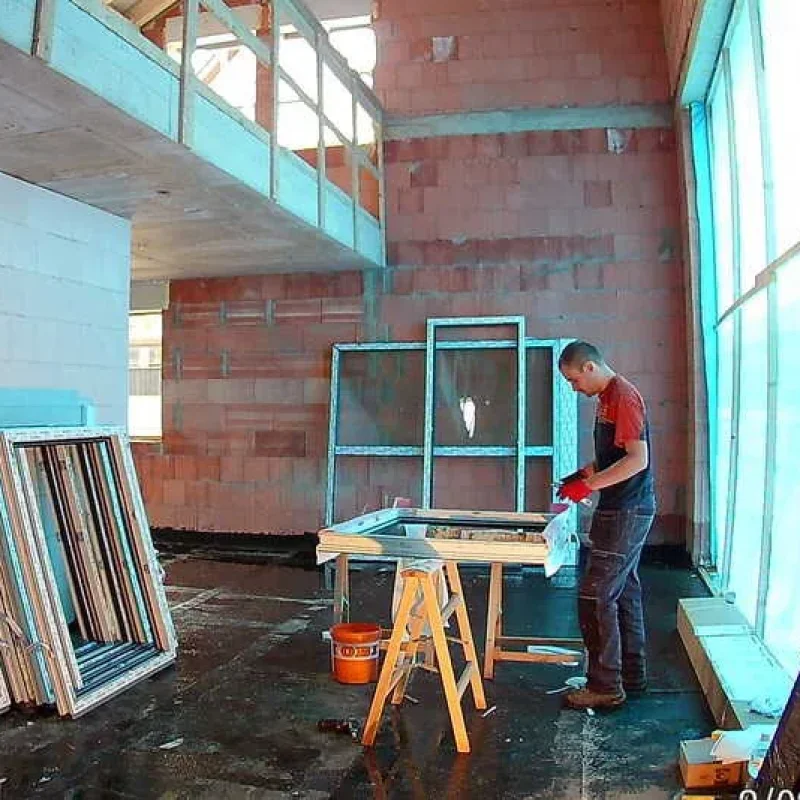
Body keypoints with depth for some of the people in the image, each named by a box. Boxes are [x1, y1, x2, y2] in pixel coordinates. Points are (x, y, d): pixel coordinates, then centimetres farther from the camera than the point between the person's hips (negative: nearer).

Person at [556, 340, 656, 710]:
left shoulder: (623, 396, -16)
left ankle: (605, 687, 4)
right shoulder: (607, 398, 15)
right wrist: (584, 473, 11)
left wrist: (589, 485, -23)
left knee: (595, 596, -6)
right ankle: (632, 675, 29)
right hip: (624, 511, 10)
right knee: (624, 593, 17)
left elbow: (638, 459, -23)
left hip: (626, 513, -10)